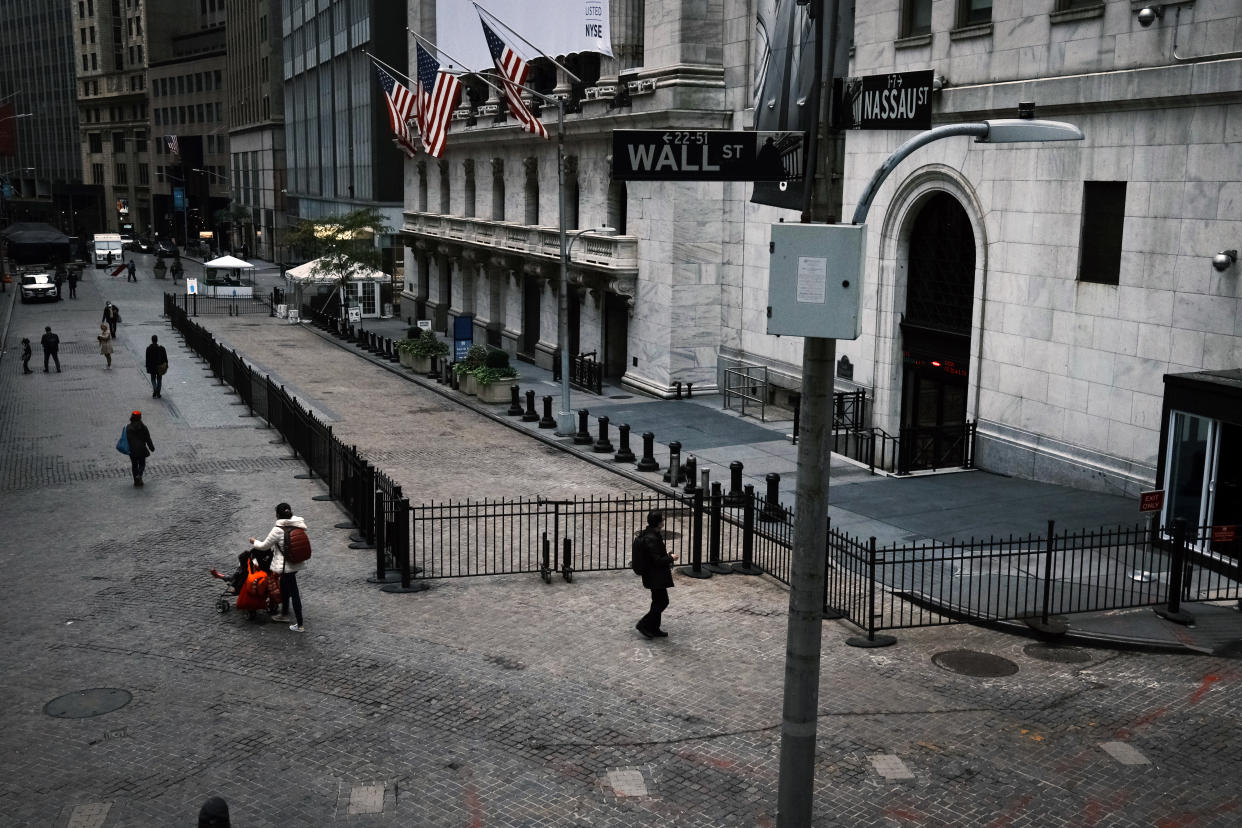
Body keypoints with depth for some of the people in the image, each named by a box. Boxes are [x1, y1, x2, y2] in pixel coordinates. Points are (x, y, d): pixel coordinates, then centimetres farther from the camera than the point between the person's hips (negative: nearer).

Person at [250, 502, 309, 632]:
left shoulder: (278, 530, -22)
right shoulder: (298, 525, -3)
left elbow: (264, 546, -8)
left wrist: (254, 542, 12)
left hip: (286, 566, -7)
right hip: (298, 562, 7)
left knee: (293, 593, 0)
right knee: (285, 587, 27)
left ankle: (300, 625, 8)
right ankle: (284, 614, 44)